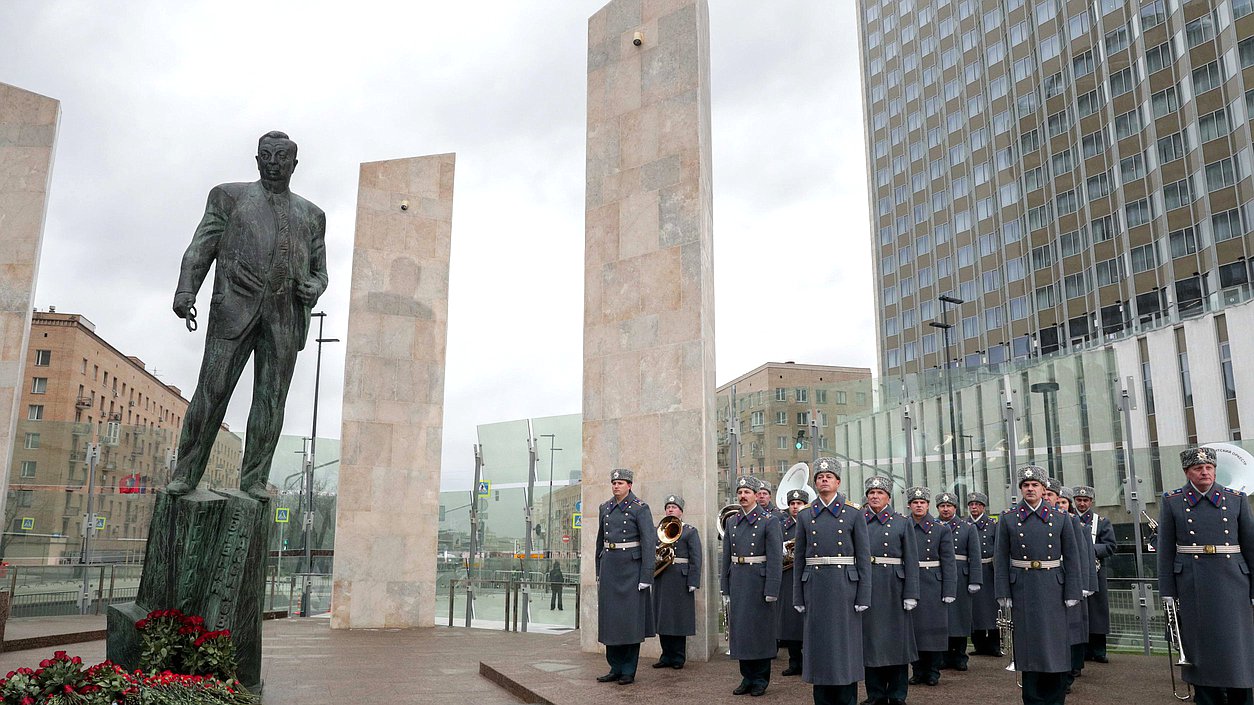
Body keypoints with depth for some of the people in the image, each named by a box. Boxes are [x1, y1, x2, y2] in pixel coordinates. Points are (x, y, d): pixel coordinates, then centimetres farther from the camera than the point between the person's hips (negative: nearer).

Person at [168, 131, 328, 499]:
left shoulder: (311, 215, 21)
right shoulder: (229, 196, 16)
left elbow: (320, 272, 21)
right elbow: (200, 249, 7)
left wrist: (313, 289, -2)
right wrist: (185, 291, -9)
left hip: (286, 317, 2)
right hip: (236, 307, -2)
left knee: (271, 398, -2)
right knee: (211, 391, -6)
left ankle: (254, 479, 3)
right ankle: (186, 474, 1)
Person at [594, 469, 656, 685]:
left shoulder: (640, 508, -6)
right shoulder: (605, 508, 11)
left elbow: (649, 542, -11)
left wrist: (646, 576, -15)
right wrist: (599, 572, 14)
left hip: (631, 567, -6)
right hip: (609, 566, 6)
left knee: (631, 619, 0)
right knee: (610, 618, 8)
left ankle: (629, 671, 9)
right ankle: (615, 669, 18)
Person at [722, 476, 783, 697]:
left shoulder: (769, 521, -6)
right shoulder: (731, 522, 11)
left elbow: (775, 558, -11)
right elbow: (726, 556, 12)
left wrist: (771, 590, -16)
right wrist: (725, 587, 8)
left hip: (760, 581, -5)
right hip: (737, 581, 5)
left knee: (761, 629, 3)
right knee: (739, 628, 8)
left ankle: (760, 679, 16)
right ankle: (747, 677, 21)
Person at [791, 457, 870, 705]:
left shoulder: (854, 513, 2)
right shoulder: (805, 515, 8)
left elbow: (863, 557, -1)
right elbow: (800, 558, 8)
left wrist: (864, 597, -6)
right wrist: (798, 598, 4)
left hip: (845, 585, -2)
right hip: (815, 586, 2)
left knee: (845, 643, 3)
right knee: (818, 644, 6)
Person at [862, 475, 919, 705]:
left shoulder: (902, 522, 5)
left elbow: (911, 561, 1)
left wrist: (911, 595, -7)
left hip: (893, 588, -1)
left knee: (896, 639, 4)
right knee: (870, 640, 6)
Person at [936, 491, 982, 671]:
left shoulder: (968, 528, 8)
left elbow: (975, 557, 3)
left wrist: (975, 581, -6)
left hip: (960, 578, 0)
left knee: (960, 616, 5)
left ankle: (959, 657, 16)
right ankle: (944, 657, 12)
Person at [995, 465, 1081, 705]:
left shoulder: (1060, 519, 3)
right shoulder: (1008, 518, 2)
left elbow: (1070, 558, 4)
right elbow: (1001, 559, 1)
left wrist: (1071, 593, -1)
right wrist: (1003, 593, -3)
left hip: (1052, 587, 0)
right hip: (1022, 588, 0)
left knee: (1054, 641, 3)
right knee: (1028, 643, 4)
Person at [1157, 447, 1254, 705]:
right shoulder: (1171, 502, 2)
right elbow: (1166, 550, 1)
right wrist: (1168, 592, -2)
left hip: (1232, 584, 1)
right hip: (1192, 586, -1)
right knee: (1202, 650, 6)